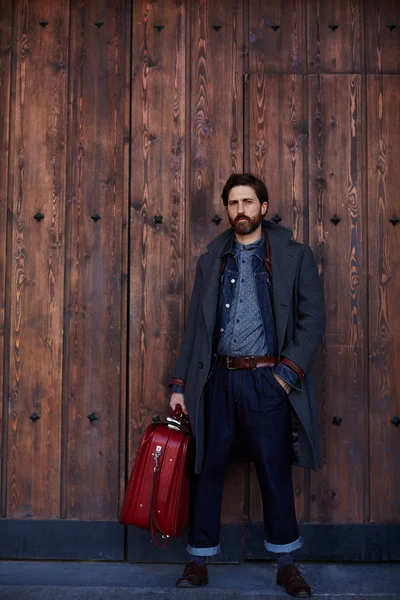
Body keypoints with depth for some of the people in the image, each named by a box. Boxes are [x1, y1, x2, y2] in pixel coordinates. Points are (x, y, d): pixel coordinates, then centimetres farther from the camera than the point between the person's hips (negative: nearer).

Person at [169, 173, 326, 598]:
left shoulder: (294, 256, 4)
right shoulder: (211, 260, 12)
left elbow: (313, 318, -1)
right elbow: (195, 325, 10)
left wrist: (288, 373, -11)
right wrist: (179, 384, 5)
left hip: (268, 381, -2)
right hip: (218, 380, 3)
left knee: (275, 472, 4)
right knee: (207, 469, 7)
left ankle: (286, 563, 23)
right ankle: (199, 560, 22)